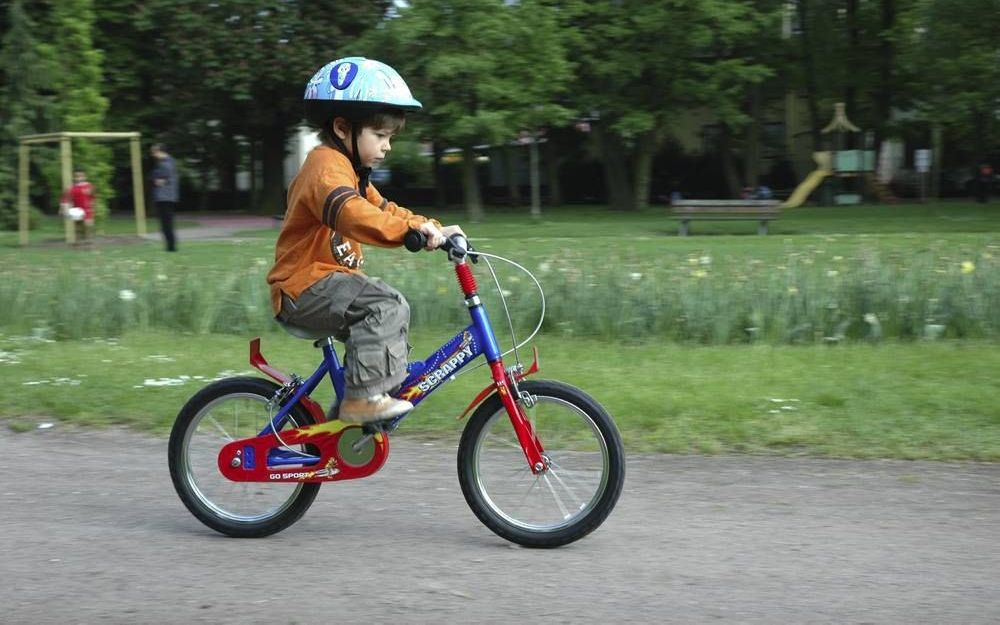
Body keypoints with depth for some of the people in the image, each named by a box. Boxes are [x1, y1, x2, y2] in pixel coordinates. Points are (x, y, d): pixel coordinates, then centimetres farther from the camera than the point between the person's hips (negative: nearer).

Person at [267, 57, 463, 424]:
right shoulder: (326, 166, -16)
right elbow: (349, 213, -36)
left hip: (330, 280, 11)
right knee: (385, 306, -26)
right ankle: (364, 397, -26)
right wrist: (411, 228, -46)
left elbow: (384, 210, 21)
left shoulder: (352, 173, 21)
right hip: (305, 285, -11)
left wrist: (434, 229, 6)